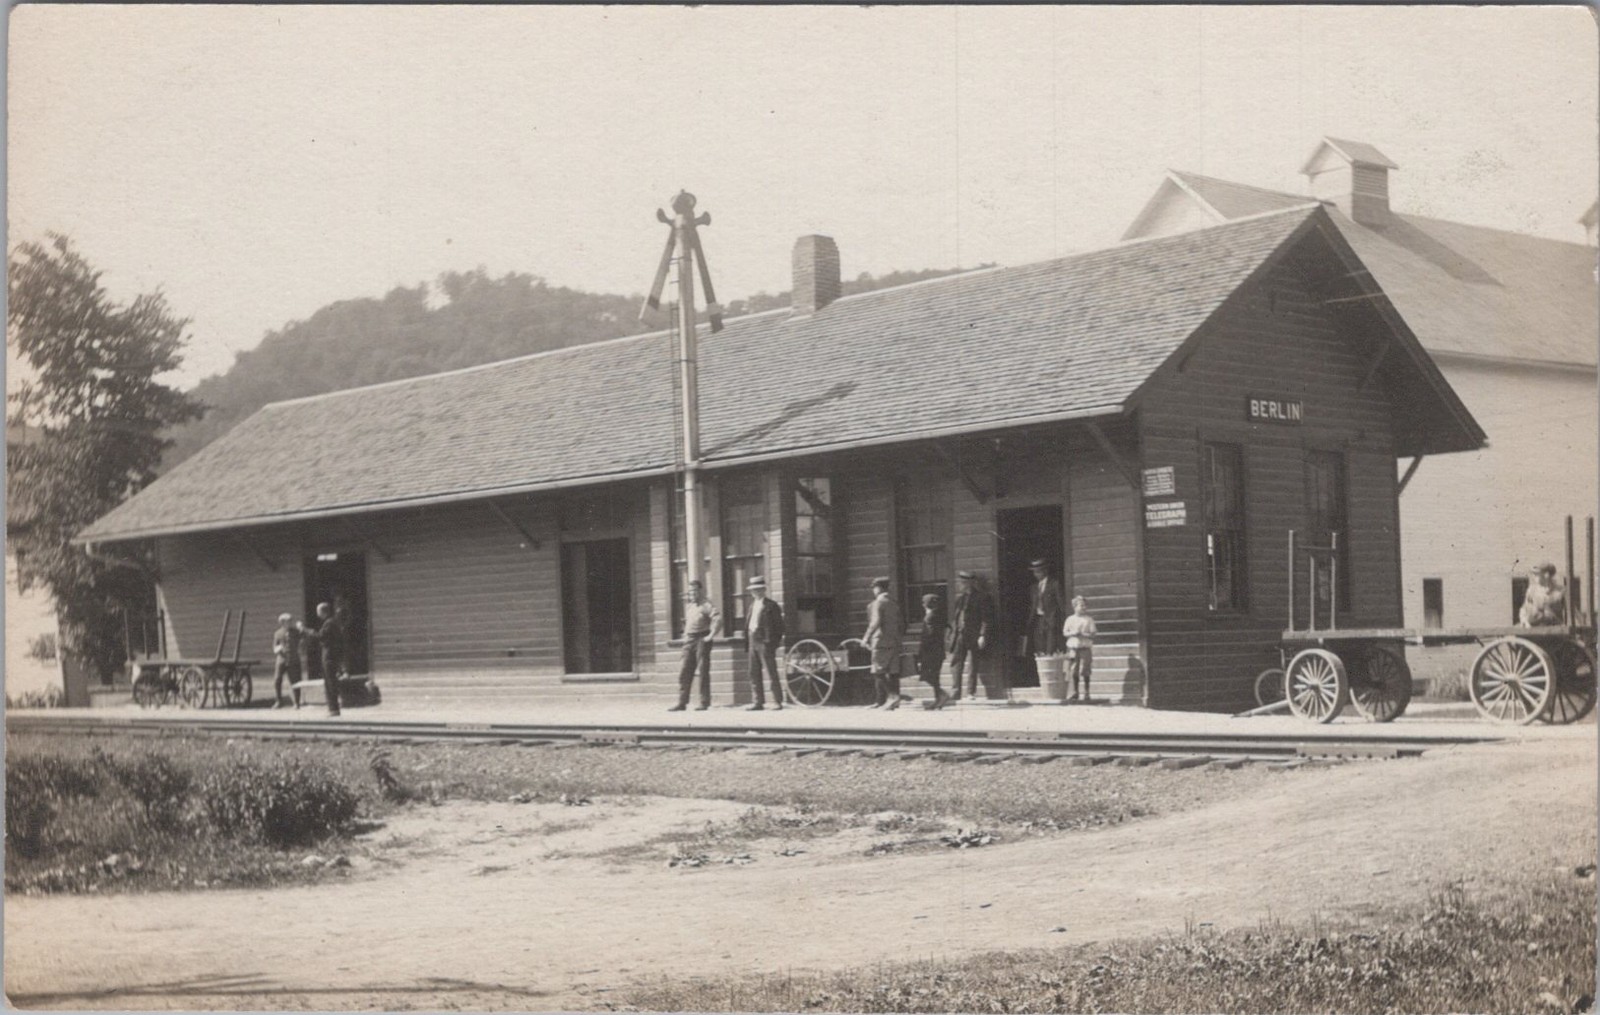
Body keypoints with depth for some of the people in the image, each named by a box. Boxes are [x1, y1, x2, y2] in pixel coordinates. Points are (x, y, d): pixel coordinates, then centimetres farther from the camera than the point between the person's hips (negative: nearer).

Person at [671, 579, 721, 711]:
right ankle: (682, 702, 4)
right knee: (684, 672, 3)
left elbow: (718, 618, -22)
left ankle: (704, 702, 3)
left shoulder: (706, 606, -9)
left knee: (703, 672, -2)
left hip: (702, 640, -7)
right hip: (689, 641, 7)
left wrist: (711, 635, -20)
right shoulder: (688, 607, 15)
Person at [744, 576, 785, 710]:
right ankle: (759, 702, 13)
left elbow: (779, 625, -7)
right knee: (754, 674, 8)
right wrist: (747, 640, 9)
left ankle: (777, 702, 0)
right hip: (753, 642, 8)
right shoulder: (753, 605, 17)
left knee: (772, 673, -5)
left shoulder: (771, 605, -5)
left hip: (765, 642, -8)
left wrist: (774, 642, -13)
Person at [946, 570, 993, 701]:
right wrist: (950, 633, 11)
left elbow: (986, 619, -7)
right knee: (956, 662, -3)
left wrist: (982, 635, -15)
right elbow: (953, 617, 17)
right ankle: (955, 692, -4)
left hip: (974, 636, -5)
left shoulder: (981, 597, -4)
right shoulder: (959, 598, 14)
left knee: (974, 665, 0)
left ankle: (971, 692, 6)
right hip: (959, 635, 5)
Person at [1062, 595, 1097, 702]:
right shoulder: (1070, 619, 8)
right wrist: (1073, 633, -10)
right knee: (1074, 672, 3)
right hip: (1072, 647, 2)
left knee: (1085, 673, -3)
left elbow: (1092, 634, -1)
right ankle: (1074, 693, 11)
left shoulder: (1089, 619, 3)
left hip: (1085, 648, -2)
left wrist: (1082, 634, -15)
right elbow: (1064, 633, 8)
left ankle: (1086, 693, 6)